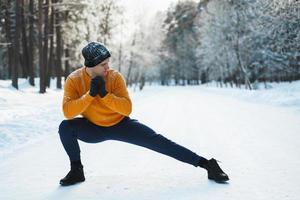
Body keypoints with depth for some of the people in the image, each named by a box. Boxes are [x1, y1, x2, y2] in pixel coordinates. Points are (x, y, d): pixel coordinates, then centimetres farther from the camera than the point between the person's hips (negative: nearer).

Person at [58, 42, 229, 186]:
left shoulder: (115, 77, -20)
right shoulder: (74, 80, -18)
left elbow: (127, 109, -26)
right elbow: (68, 112, -27)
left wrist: (105, 94, -36)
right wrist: (90, 94, -36)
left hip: (120, 125, -1)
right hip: (93, 129, 1)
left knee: (157, 142, -12)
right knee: (66, 127, -26)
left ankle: (206, 164, -8)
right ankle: (77, 171, -6)